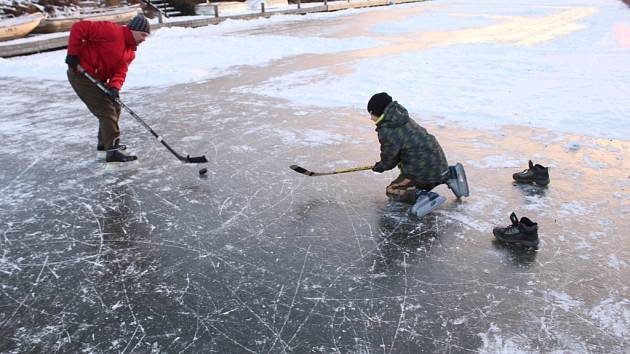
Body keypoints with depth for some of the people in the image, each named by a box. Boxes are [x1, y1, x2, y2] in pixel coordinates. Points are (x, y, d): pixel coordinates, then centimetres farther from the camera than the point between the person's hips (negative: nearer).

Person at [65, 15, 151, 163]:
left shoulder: (130, 53, 8)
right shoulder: (112, 31, -19)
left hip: (97, 78, 9)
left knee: (115, 106, 17)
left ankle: (104, 142, 33)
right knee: (106, 109, -13)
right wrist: (73, 53, -21)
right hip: (80, 73, -9)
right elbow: (79, 28, -22)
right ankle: (113, 150, -11)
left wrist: (114, 87, -21)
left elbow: (120, 72, -1)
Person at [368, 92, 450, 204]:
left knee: (391, 190, 6)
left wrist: (378, 167, 17)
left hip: (424, 171, -8)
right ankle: (450, 174, 19)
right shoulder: (404, 119, 10)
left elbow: (388, 160, -5)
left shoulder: (387, 132, -18)